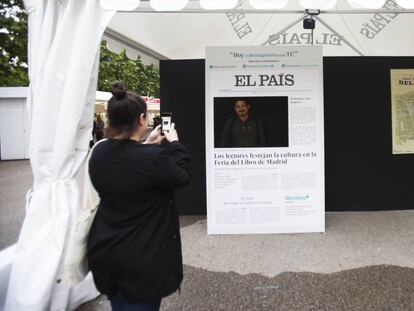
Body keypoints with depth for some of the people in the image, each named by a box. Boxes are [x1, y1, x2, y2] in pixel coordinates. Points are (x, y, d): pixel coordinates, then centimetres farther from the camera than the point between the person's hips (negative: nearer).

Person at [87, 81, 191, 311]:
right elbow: (182, 177, -10)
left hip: (105, 251, 6)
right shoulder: (154, 157, -28)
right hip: (144, 257, -6)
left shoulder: (99, 152, -7)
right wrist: (174, 144, 2)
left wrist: (148, 145, 10)